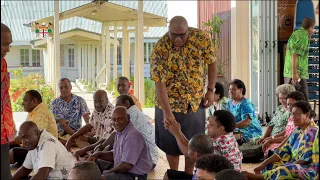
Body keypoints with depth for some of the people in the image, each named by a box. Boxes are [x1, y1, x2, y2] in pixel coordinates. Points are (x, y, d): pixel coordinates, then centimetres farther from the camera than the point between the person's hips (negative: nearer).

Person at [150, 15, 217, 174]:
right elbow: (159, 83, -23)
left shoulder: (202, 38, -15)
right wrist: (167, 112, -26)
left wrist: (211, 90, -4)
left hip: (196, 102, 2)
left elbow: (211, 63, 0)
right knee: (172, 143, 9)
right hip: (170, 102, -2)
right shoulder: (160, 49, -22)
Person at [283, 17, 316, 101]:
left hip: (288, 73, 10)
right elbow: (295, 55, -20)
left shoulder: (295, 33, 17)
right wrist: (294, 73, -23)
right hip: (298, 74, -9)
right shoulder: (304, 37, -11)